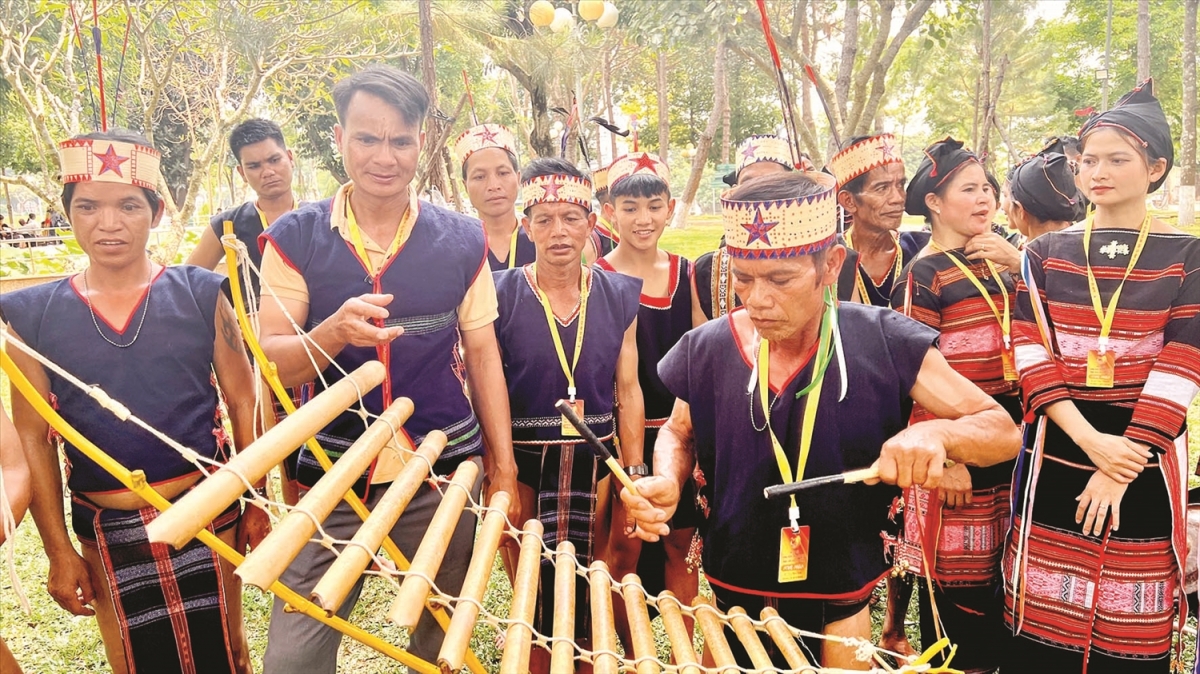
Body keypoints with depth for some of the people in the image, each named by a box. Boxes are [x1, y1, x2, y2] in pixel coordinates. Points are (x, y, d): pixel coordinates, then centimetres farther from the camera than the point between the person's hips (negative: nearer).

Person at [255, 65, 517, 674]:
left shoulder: (462, 241, 0)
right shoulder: (296, 238, -3)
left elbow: (484, 357, 4)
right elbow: (271, 362, -5)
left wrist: (503, 472, 3)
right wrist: (333, 332, -27)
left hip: (443, 471, 1)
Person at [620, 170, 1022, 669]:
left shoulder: (884, 345, -15)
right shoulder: (708, 351, -9)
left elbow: (1004, 432, -8)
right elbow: (679, 433, 9)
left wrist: (935, 433, -30)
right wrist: (667, 485, -13)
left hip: (840, 612, -2)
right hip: (730, 602, 2)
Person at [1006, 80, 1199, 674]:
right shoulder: (1045, 253, 5)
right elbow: (1031, 355, -3)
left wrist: (1121, 467, -13)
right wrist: (1091, 440, -16)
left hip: (1144, 456, -1)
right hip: (1056, 451, 1)